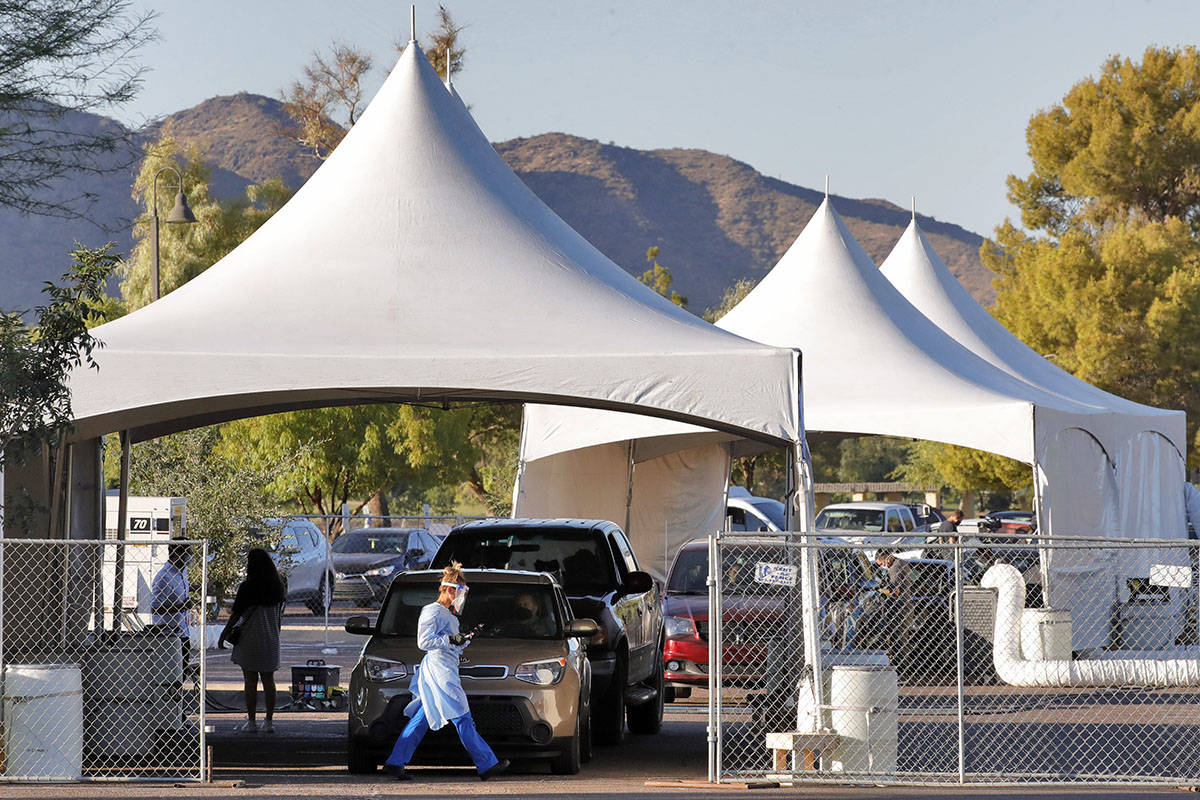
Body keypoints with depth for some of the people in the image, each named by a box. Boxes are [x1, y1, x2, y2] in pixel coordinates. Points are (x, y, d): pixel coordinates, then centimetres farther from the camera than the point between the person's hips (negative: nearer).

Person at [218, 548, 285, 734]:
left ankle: (251, 721, 1)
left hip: (250, 638, -5)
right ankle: (269, 721, 10)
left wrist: (224, 635, 0)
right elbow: (279, 615, 11)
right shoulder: (278, 588, 3)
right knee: (268, 680, 9)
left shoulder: (247, 588, -13)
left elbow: (236, 614, -10)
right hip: (270, 640, 5)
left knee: (250, 680, 0)